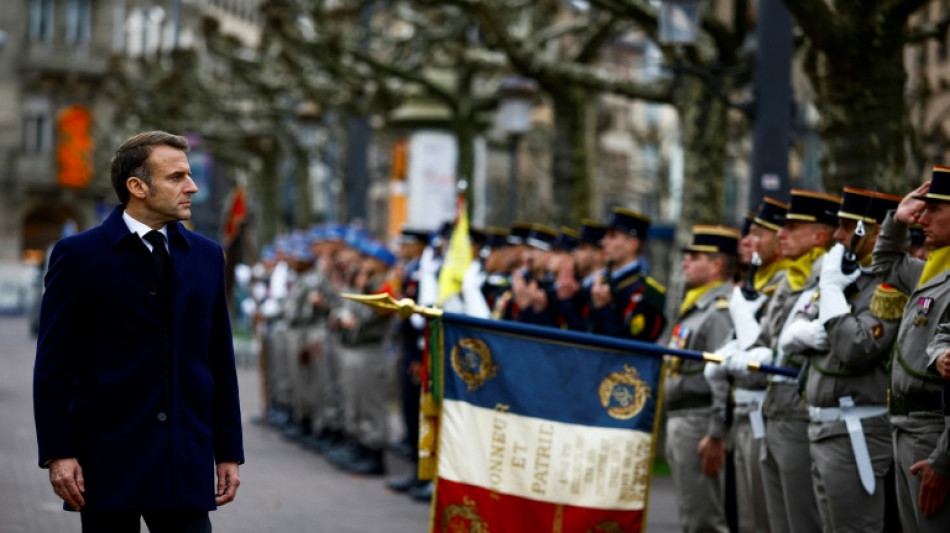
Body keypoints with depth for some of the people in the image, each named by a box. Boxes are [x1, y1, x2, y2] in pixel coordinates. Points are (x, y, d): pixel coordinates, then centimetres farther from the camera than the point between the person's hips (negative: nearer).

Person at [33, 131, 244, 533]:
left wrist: (229, 453, 9)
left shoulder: (206, 256, 10)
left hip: (187, 465, 3)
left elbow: (220, 362, 12)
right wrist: (57, 454, -11)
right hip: (108, 461, -3)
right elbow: (53, 365, -4)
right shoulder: (78, 255, -2)